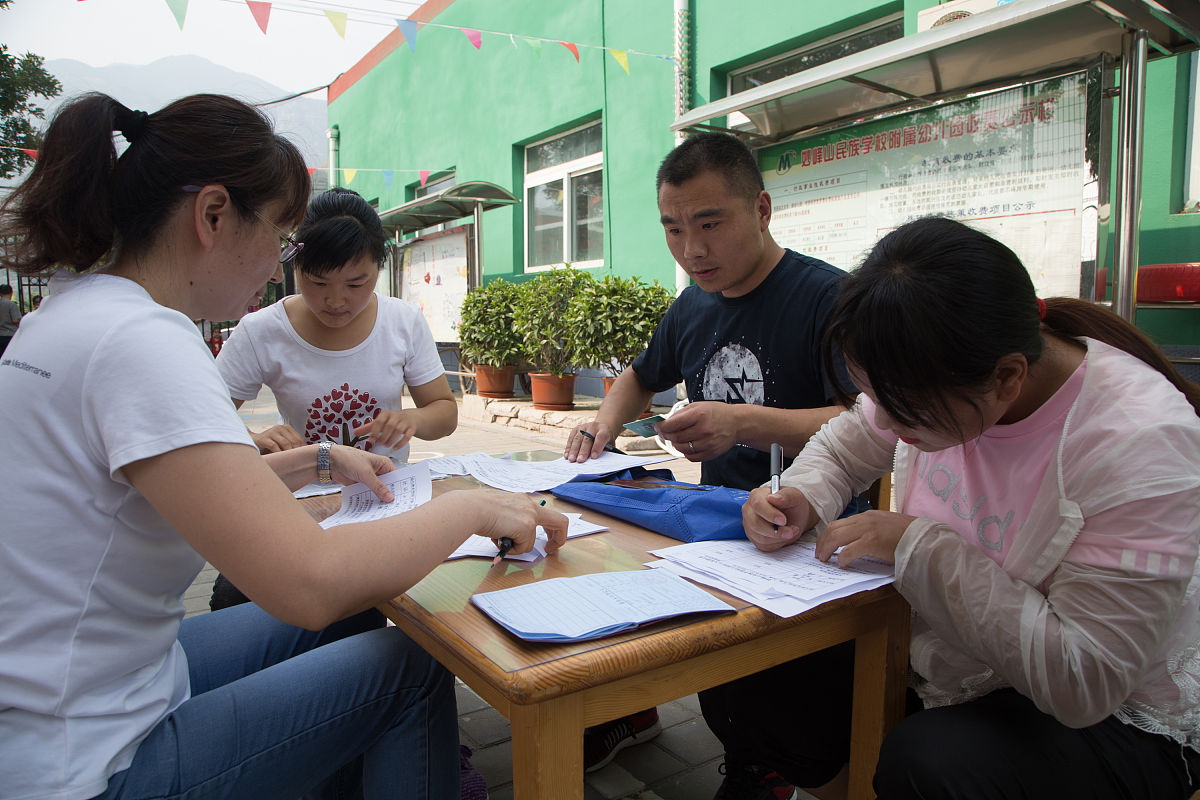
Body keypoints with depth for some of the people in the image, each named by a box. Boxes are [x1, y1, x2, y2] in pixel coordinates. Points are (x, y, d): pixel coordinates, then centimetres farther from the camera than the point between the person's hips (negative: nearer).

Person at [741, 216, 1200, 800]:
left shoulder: (1141, 444, -28)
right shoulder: (932, 385, -10)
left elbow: (1082, 680, -29)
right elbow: (840, 448, 9)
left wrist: (917, 545, -28)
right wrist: (799, 500, -13)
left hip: (1110, 720, -5)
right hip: (939, 670, 5)